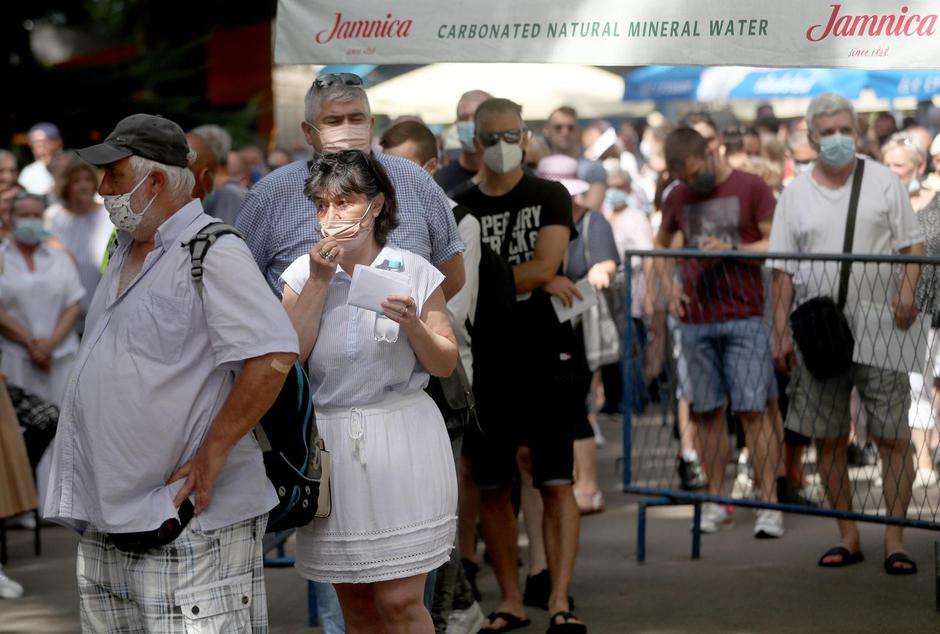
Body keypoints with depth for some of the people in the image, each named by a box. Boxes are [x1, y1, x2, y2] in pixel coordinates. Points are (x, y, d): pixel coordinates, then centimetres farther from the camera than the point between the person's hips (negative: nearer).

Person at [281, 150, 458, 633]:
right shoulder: (302, 273, 4)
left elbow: (444, 365, 4)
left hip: (402, 441, -2)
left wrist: (413, 325, -15)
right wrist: (320, 280, -11)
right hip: (330, 443, 2)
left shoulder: (414, 272, 1)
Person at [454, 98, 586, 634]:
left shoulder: (551, 198, 3)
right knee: (492, 486, 5)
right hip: (485, 361, 3)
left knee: (556, 483, -7)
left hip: (544, 355, -3)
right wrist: (534, 281, -10)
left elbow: (545, 265, -11)